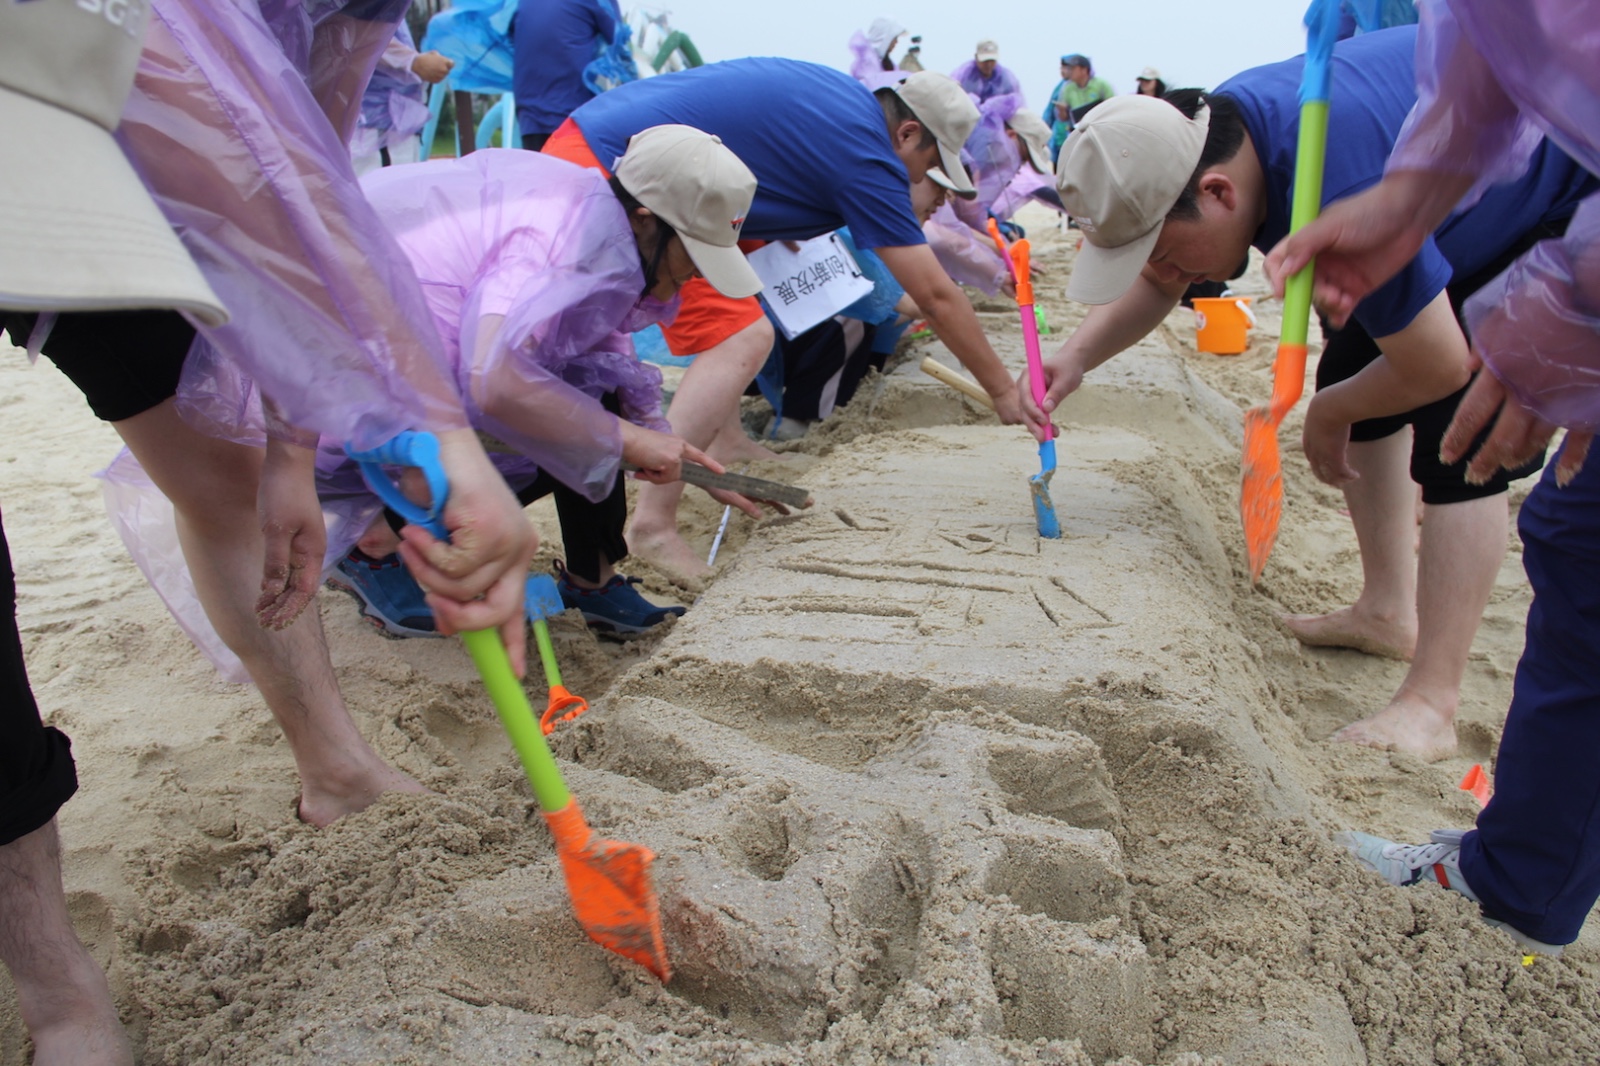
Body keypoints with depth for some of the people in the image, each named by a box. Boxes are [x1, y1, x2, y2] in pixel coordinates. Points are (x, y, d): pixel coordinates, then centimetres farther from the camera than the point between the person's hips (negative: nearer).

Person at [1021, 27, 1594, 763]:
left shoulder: (1340, 184, -41)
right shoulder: (1208, 134, -15)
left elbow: (1437, 367, -30)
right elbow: (1155, 285, 1)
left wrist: (1329, 414, -11)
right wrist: (1077, 357, -16)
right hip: (1474, 207, 9)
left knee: (1459, 434, -18)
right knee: (1350, 373, 6)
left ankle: (1431, 707, -13)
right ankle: (1387, 611, 17)